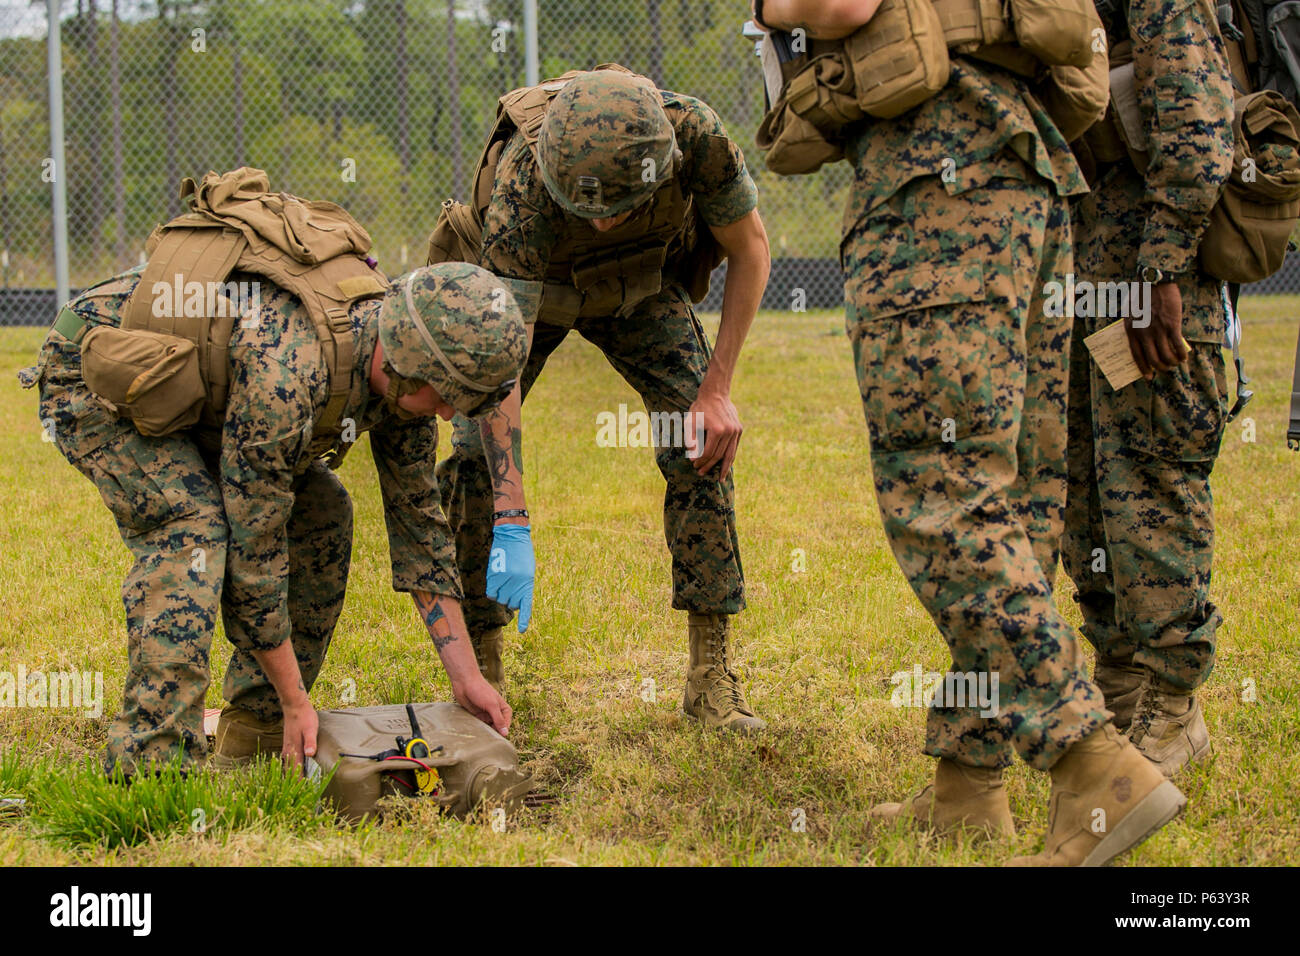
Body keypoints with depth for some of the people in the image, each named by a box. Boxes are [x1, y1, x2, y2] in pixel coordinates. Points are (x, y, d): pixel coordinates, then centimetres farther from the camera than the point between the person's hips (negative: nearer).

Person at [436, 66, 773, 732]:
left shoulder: (696, 135, -39)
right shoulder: (521, 186, -44)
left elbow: (749, 248, -18)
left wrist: (717, 390, -22)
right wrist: (511, 525, -51)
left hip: (641, 284, 2)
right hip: (530, 287, -1)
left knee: (701, 441, -16)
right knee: (476, 454, -17)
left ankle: (712, 674, -10)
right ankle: (481, 672, -4)